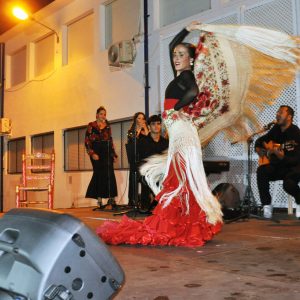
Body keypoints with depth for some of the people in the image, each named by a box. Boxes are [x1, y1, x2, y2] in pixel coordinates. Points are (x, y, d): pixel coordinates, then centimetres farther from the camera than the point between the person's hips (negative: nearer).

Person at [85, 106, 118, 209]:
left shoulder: (107, 126, 15)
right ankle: (99, 200, 1)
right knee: (99, 175, -4)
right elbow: (87, 141, -3)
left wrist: (113, 154, 11)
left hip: (107, 152, 3)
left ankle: (111, 198, -5)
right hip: (96, 152, -3)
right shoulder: (91, 126, 3)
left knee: (109, 175, -6)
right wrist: (92, 153, -13)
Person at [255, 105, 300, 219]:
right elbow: (260, 141, 21)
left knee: (288, 184, -35)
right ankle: (267, 205, -14)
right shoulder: (276, 129, 3)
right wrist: (259, 148, 1)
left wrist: (282, 156, -38)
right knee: (261, 171, -25)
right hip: (278, 166, 5)